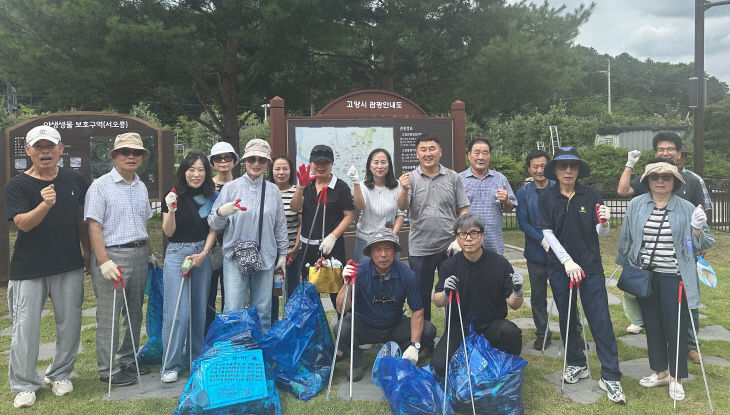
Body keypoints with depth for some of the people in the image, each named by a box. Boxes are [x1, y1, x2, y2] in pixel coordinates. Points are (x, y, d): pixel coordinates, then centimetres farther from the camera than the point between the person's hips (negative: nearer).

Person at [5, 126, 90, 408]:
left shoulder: (75, 181, 5)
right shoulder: (17, 185, -5)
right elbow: (23, 223, -16)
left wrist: (87, 250, 13)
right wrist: (45, 204, -34)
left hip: (70, 266, 3)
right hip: (29, 268, -3)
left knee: (69, 324, 9)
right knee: (26, 328, 2)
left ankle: (59, 375, 28)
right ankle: (24, 385, 19)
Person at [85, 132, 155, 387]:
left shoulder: (141, 187, 14)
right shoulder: (101, 186, -7)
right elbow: (94, 226, -12)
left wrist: (149, 253, 20)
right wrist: (104, 261, -19)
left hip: (138, 255, 7)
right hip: (112, 254, -7)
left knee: (134, 312, 13)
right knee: (109, 316, -1)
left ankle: (127, 360, 27)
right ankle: (108, 370, 10)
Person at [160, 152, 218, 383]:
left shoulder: (211, 197, 4)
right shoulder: (175, 196, -4)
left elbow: (213, 229, 6)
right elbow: (168, 232, -4)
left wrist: (204, 253, -8)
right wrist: (171, 210, -21)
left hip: (202, 254, 3)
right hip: (177, 254, -3)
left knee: (199, 309, 9)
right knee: (177, 311, -7)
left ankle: (197, 359, 23)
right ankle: (171, 365, 4)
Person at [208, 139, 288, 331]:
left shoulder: (273, 190, 8)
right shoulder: (230, 188, 0)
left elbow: (280, 224, 15)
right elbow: (213, 223, -1)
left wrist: (283, 253, 15)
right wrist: (222, 212, -22)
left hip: (265, 258, 2)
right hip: (235, 258, -2)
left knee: (263, 311, 9)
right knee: (233, 311, -3)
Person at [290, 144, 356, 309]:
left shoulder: (340, 187, -3)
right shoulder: (308, 185, 11)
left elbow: (350, 216, -7)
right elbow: (295, 208, -2)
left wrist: (332, 236, -17)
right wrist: (301, 186, -17)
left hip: (332, 247, -5)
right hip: (307, 246, 5)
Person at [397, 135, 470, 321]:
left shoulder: (452, 177, 4)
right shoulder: (410, 178, 0)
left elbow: (463, 210, 5)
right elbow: (402, 207, -14)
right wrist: (404, 191, -35)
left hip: (449, 247, 1)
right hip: (420, 248, 0)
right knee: (421, 296, 12)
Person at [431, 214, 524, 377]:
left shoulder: (499, 263, -6)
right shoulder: (449, 265, -4)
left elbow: (514, 305, -3)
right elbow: (437, 302, 0)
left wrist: (517, 293, -26)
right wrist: (445, 293, -22)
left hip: (492, 324, 0)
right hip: (458, 327, 0)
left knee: (511, 333, -32)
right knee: (439, 365, -21)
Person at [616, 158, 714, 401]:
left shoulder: (686, 209, -2)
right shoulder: (635, 206, 1)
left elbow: (703, 245, 2)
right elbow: (626, 240, 9)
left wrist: (698, 229, -18)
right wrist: (626, 270, 13)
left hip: (673, 278, -2)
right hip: (644, 276, 2)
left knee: (675, 328, 4)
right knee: (652, 325, 13)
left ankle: (675, 379, 23)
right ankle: (660, 372, 32)